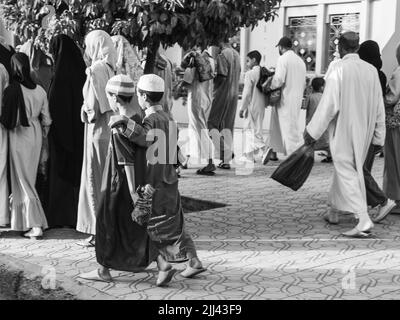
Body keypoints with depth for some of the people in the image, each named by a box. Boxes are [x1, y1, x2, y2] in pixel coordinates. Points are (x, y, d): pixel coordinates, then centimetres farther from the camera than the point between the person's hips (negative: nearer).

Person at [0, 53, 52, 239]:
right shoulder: (40, 90, -1)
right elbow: (46, 119, 5)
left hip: (19, 137, -5)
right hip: (35, 135, 5)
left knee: (23, 180, 1)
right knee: (30, 178, 17)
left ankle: (36, 225, -5)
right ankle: (24, 220, 28)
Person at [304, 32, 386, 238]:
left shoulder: (338, 69, -14)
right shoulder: (371, 70, 3)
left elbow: (329, 104, -16)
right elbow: (379, 107, 7)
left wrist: (313, 131, -8)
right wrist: (378, 137, 15)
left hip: (343, 130, -6)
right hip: (364, 132, 6)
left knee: (347, 174, -3)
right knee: (344, 169, 21)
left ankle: (364, 220, -14)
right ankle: (334, 211, 35)